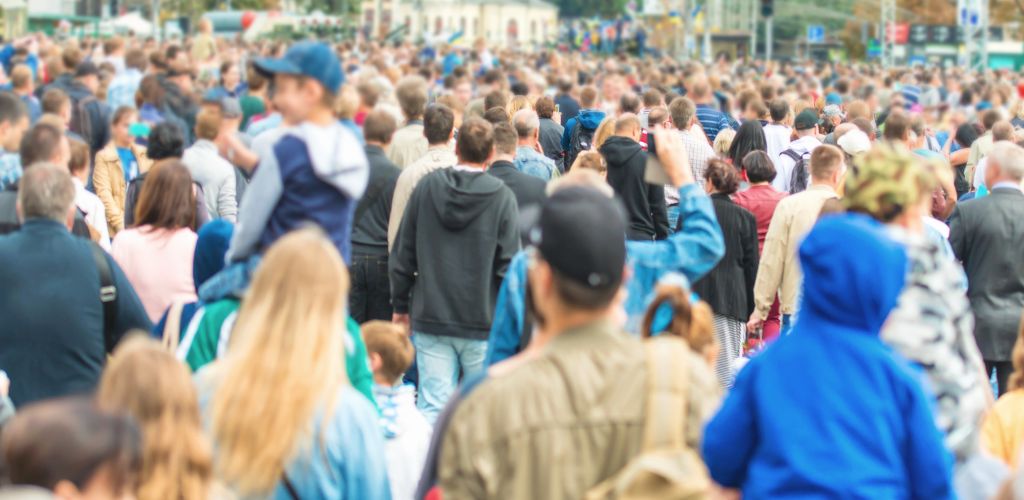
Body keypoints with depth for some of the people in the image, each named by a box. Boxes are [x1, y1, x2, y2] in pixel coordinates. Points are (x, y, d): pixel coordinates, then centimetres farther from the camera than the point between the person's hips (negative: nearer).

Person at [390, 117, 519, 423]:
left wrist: (401, 305, 16)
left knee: (433, 409, 2)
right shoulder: (501, 196, -6)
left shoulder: (427, 188, 1)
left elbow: (402, 254, 6)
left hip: (430, 320, 2)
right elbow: (508, 263, -6)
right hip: (483, 321, -2)